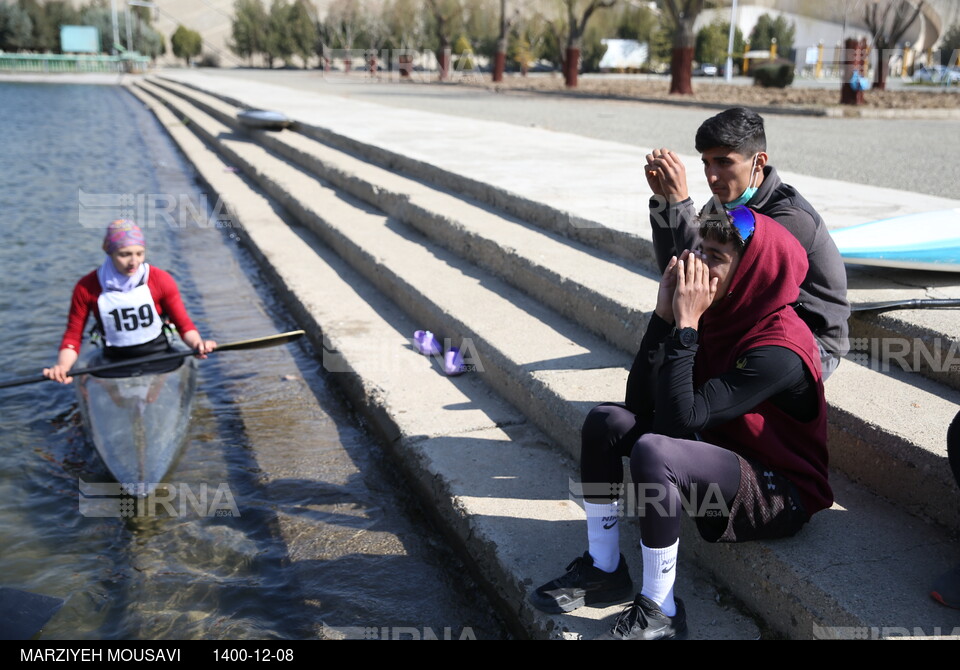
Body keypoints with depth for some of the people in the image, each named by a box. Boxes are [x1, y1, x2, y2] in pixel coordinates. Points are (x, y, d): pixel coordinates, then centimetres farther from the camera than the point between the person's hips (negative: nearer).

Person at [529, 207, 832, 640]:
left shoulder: (778, 351, -26)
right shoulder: (722, 317, -2)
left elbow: (680, 419, -32)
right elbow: (640, 401, -7)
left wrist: (686, 325, -28)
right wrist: (665, 313, -15)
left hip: (780, 496, -8)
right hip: (729, 457, 9)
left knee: (651, 452, -33)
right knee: (605, 421, -4)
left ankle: (660, 612, -15)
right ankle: (604, 570, 6)